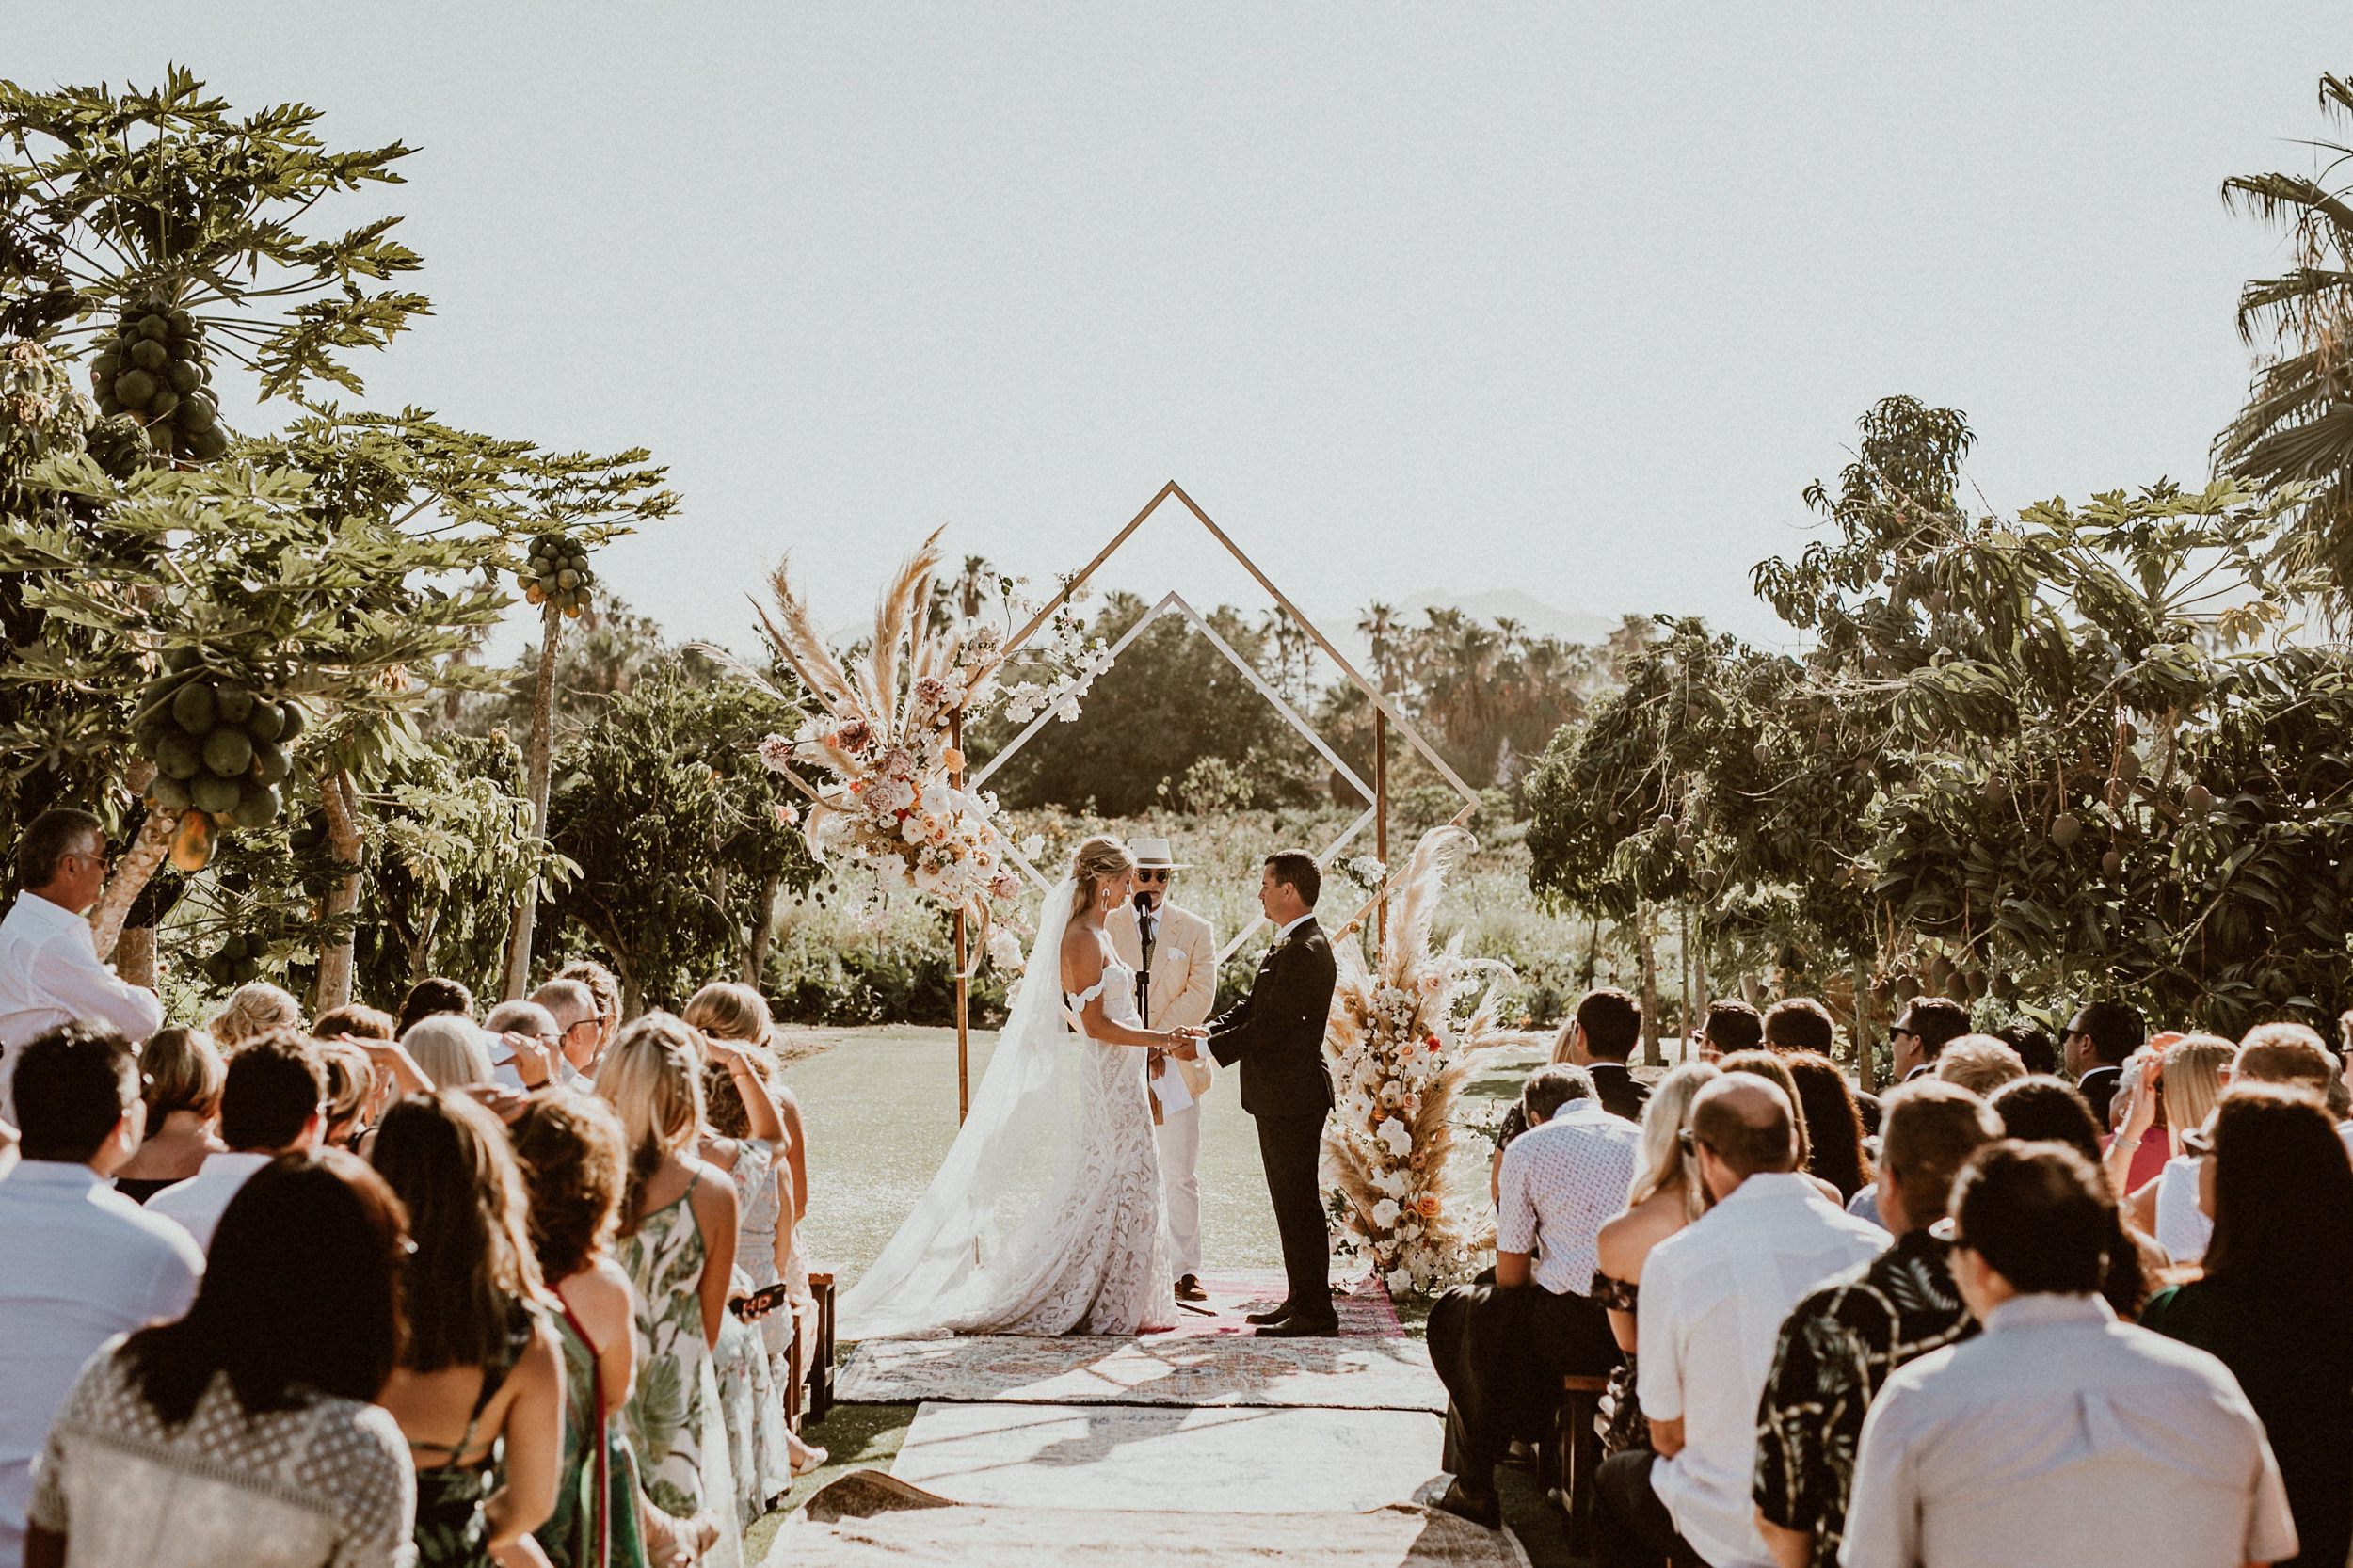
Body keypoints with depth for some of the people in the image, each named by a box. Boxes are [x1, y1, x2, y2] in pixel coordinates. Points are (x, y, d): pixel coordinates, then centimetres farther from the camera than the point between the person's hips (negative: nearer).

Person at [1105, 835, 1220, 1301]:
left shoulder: (1196, 930, 7)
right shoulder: (1105, 927, 5)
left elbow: (1200, 995, -2)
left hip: (1176, 1067, 0)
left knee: (1181, 1175, 1)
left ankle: (1185, 1271, 6)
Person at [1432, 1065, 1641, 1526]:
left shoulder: (1527, 1148, 3)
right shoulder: (1645, 1139, 15)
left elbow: (1511, 1275, 4)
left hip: (1576, 1328, -5)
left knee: (1453, 1316, 22)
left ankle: (1476, 1489, 25)